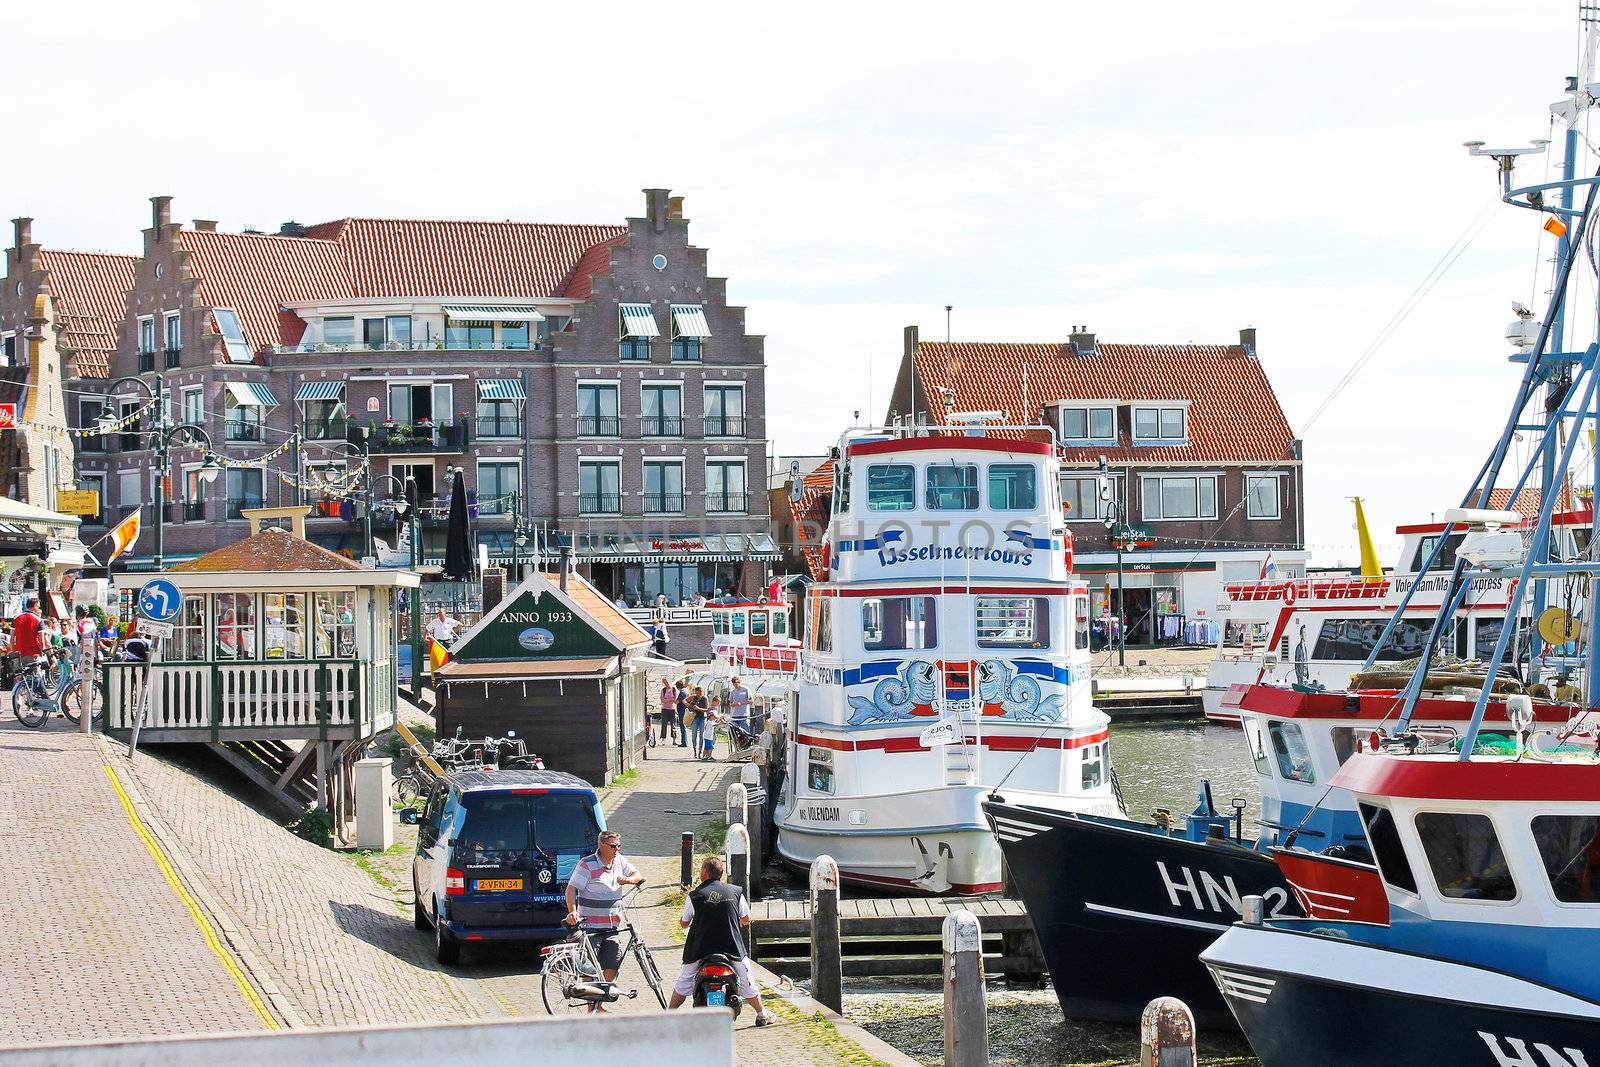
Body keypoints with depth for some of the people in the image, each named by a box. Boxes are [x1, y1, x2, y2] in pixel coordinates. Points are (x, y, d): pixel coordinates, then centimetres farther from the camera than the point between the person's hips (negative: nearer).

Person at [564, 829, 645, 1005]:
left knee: (613, 966, 3)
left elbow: (638, 876, 20)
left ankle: (600, 1004, 17)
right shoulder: (587, 864, -9)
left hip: (611, 927, 6)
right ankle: (591, 1007, 3)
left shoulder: (620, 861, 10)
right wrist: (572, 911, -26)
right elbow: (571, 888, -12)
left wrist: (627, 879, -5)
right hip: (590, 926, -6)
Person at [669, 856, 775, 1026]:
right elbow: (746, 920, 6)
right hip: (732, 947, 1)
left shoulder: (694, 896, -6)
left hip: (700, 949, -1)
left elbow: (684, 923, 3)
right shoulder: (735, 892, 0)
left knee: (683, 983, 15)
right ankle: (762, 1015, 22)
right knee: (747, 983, 16)